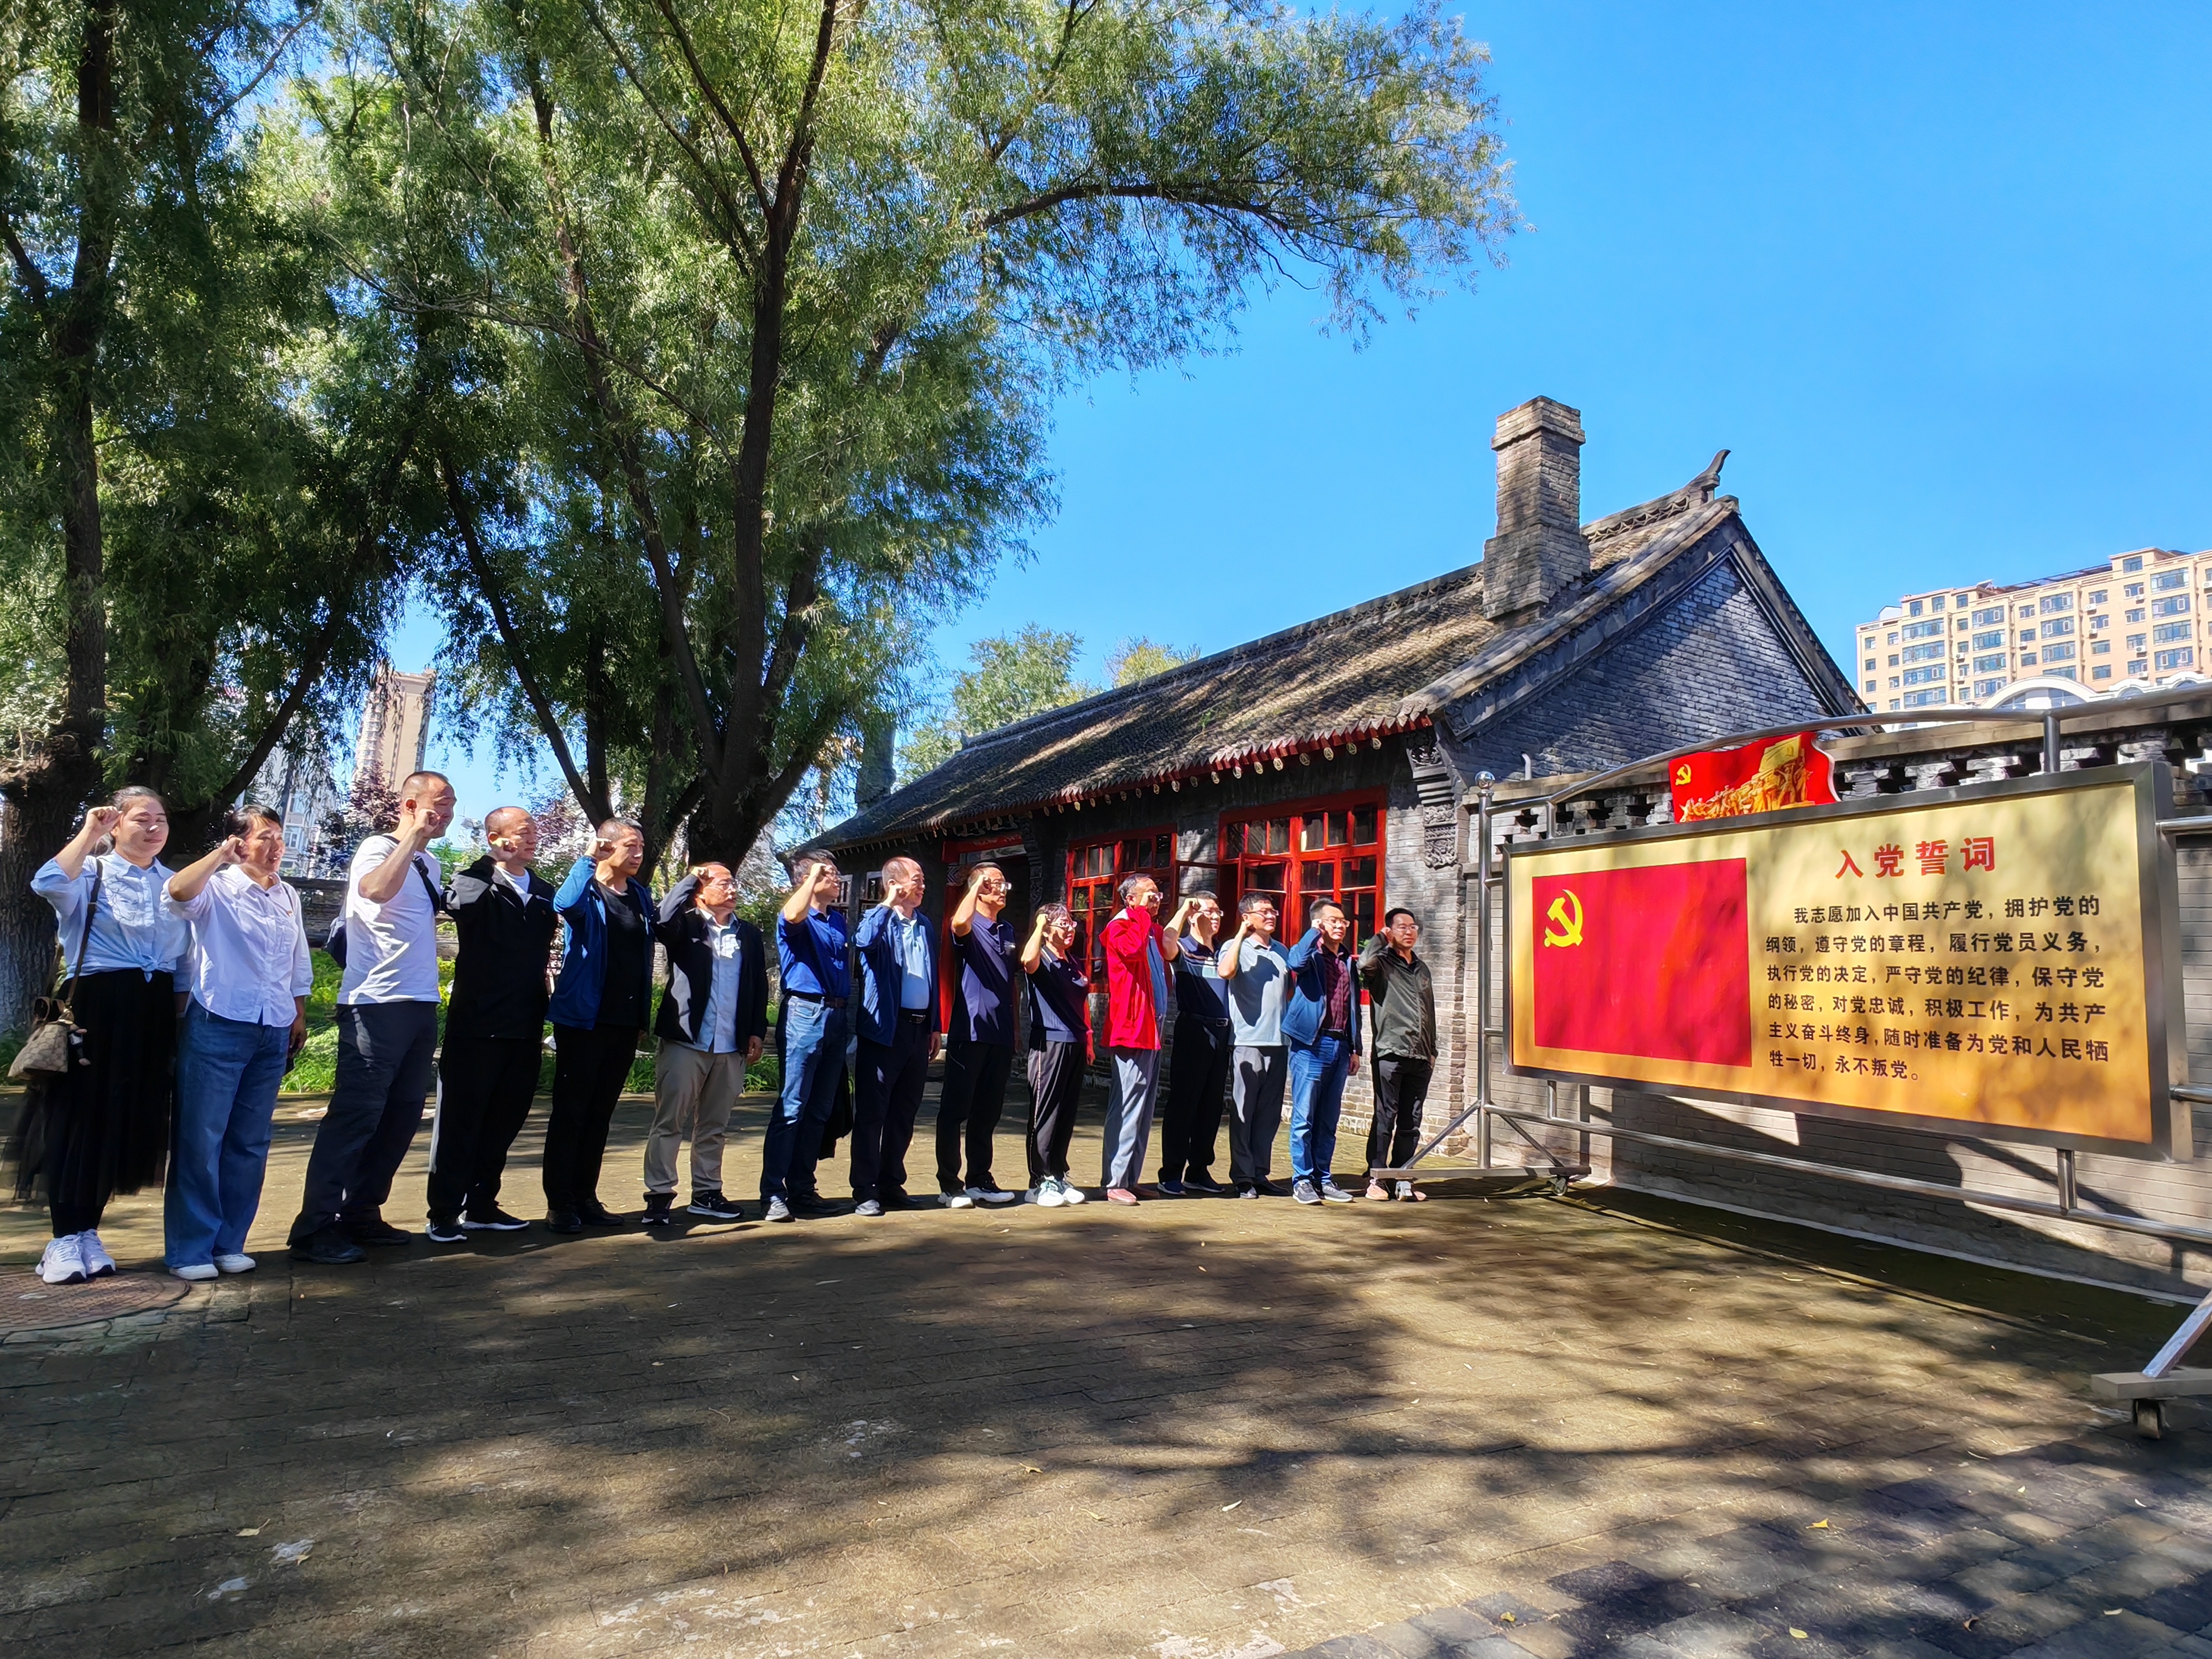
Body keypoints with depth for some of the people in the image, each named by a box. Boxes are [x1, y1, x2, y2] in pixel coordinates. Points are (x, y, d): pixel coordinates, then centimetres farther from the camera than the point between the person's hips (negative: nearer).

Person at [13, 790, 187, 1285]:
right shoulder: (90, 872, 0)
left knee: (123, 1124, 8)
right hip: (95, 1007, -4)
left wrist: (182, 1017, 9)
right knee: (77, 1118, 0)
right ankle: (64, 1239, 8)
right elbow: (47, 885, -25)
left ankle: (88, 1233, 20)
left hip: (152, 1015, 5)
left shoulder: (175, 883, 14)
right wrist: (89, 833, -17)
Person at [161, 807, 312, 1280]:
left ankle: (229, 1243, 19)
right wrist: (220, 855, -18)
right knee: (200, 1139, -2)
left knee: (250, 1143, 10)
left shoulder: (289, 896, 14)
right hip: (218, 1027, -6)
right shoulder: (217, 888, -3)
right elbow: (177, 894, -28)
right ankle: (190, 1250, 6)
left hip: (274, 1033, 6)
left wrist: (300, 1016, 21)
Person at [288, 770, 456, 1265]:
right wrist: (415, 835, -22)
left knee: (402, 1116, 11)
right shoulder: (379, 849, -7)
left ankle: (362, 1213, 22)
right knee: (356, 1114, -6)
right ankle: (315, 1228, 1)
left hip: (421, 1006, 8)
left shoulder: (430, 864, 16)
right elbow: (377, 889, -30)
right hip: (376, 1006, -8)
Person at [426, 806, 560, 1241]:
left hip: (525, 1028, 6)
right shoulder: (476, 881, -4)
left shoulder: (544, 891, 13)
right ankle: (444, 1212, 10)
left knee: (503, 1121, 13)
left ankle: (481, 1206, 24)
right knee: (461, 1119, 2)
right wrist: (494, 863, -21)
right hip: (477, 1025, -6)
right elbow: (459, 904, -28)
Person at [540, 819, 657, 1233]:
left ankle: (586, 1198, 19)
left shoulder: (641, 896, 11)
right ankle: (559, 1204, 7)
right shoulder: (587, 891, -6)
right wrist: (588, 858, -25)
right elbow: (564, 904, -31)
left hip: (625, 1021, 6)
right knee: (571, 1111, 1)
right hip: (583, 1018, -6)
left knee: (601, 1113, 11)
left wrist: (644, 1016, 12)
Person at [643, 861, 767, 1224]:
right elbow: (664, 917, -21)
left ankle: (706, 1193, 21)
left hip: (732, 1047, 4)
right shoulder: (687, 926, 2)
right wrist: (691, 878, -12)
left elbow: (759, 986, 13)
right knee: (669, 1122, -2)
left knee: (714, 1126, 12)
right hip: (685, 1041, -4)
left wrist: (757, 1032, 5)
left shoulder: (749, 934, 13)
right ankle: (659, 1195, 5)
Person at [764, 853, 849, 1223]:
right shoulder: (796, 920, -4)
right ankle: (773, 1192, -5)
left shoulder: (839, 919, 16)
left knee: (820, 1109, 10)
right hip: (805, 1012, -7)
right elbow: (792, 915, -29)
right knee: (791, 1106, -8)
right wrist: (813, 876, -18)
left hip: (836, 1015, 7)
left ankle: (802, 1188, 17)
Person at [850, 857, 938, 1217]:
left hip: (919, 1027, 6)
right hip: (885, 1027, -6)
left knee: (905, 1111, 12)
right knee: (872, 1111, -2)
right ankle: (865, 1191, 4)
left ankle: (892, 1184, 22)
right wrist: (889, 904, -25)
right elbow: (864, 941, -28)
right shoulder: (879, 920, -3)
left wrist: (934, 1026, 15)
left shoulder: (924, 925, 15)